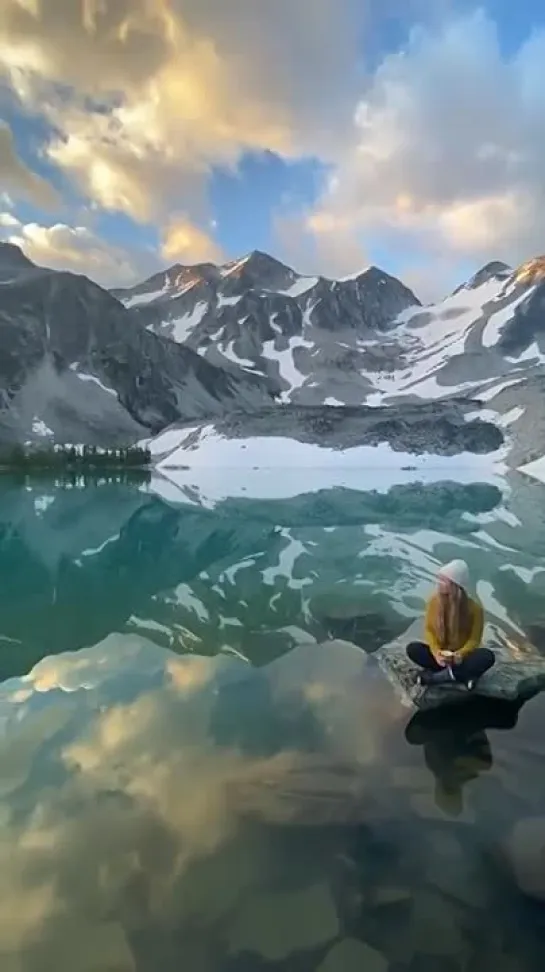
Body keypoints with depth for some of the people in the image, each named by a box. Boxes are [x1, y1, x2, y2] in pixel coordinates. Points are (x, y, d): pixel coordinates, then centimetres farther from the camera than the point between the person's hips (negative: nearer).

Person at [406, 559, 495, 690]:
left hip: (461, 656, -1)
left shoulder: (474, 608, -15)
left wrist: (459, 655, -29)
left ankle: (436, 677, -26)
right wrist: (436, 652, -22)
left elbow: (474, 640, -10)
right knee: (413, 648, -26)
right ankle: (463, 676, -21)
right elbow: (429, 630, -4)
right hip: (440, 654, 1)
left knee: (488, 656, -31)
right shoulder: (434, 601, -9)